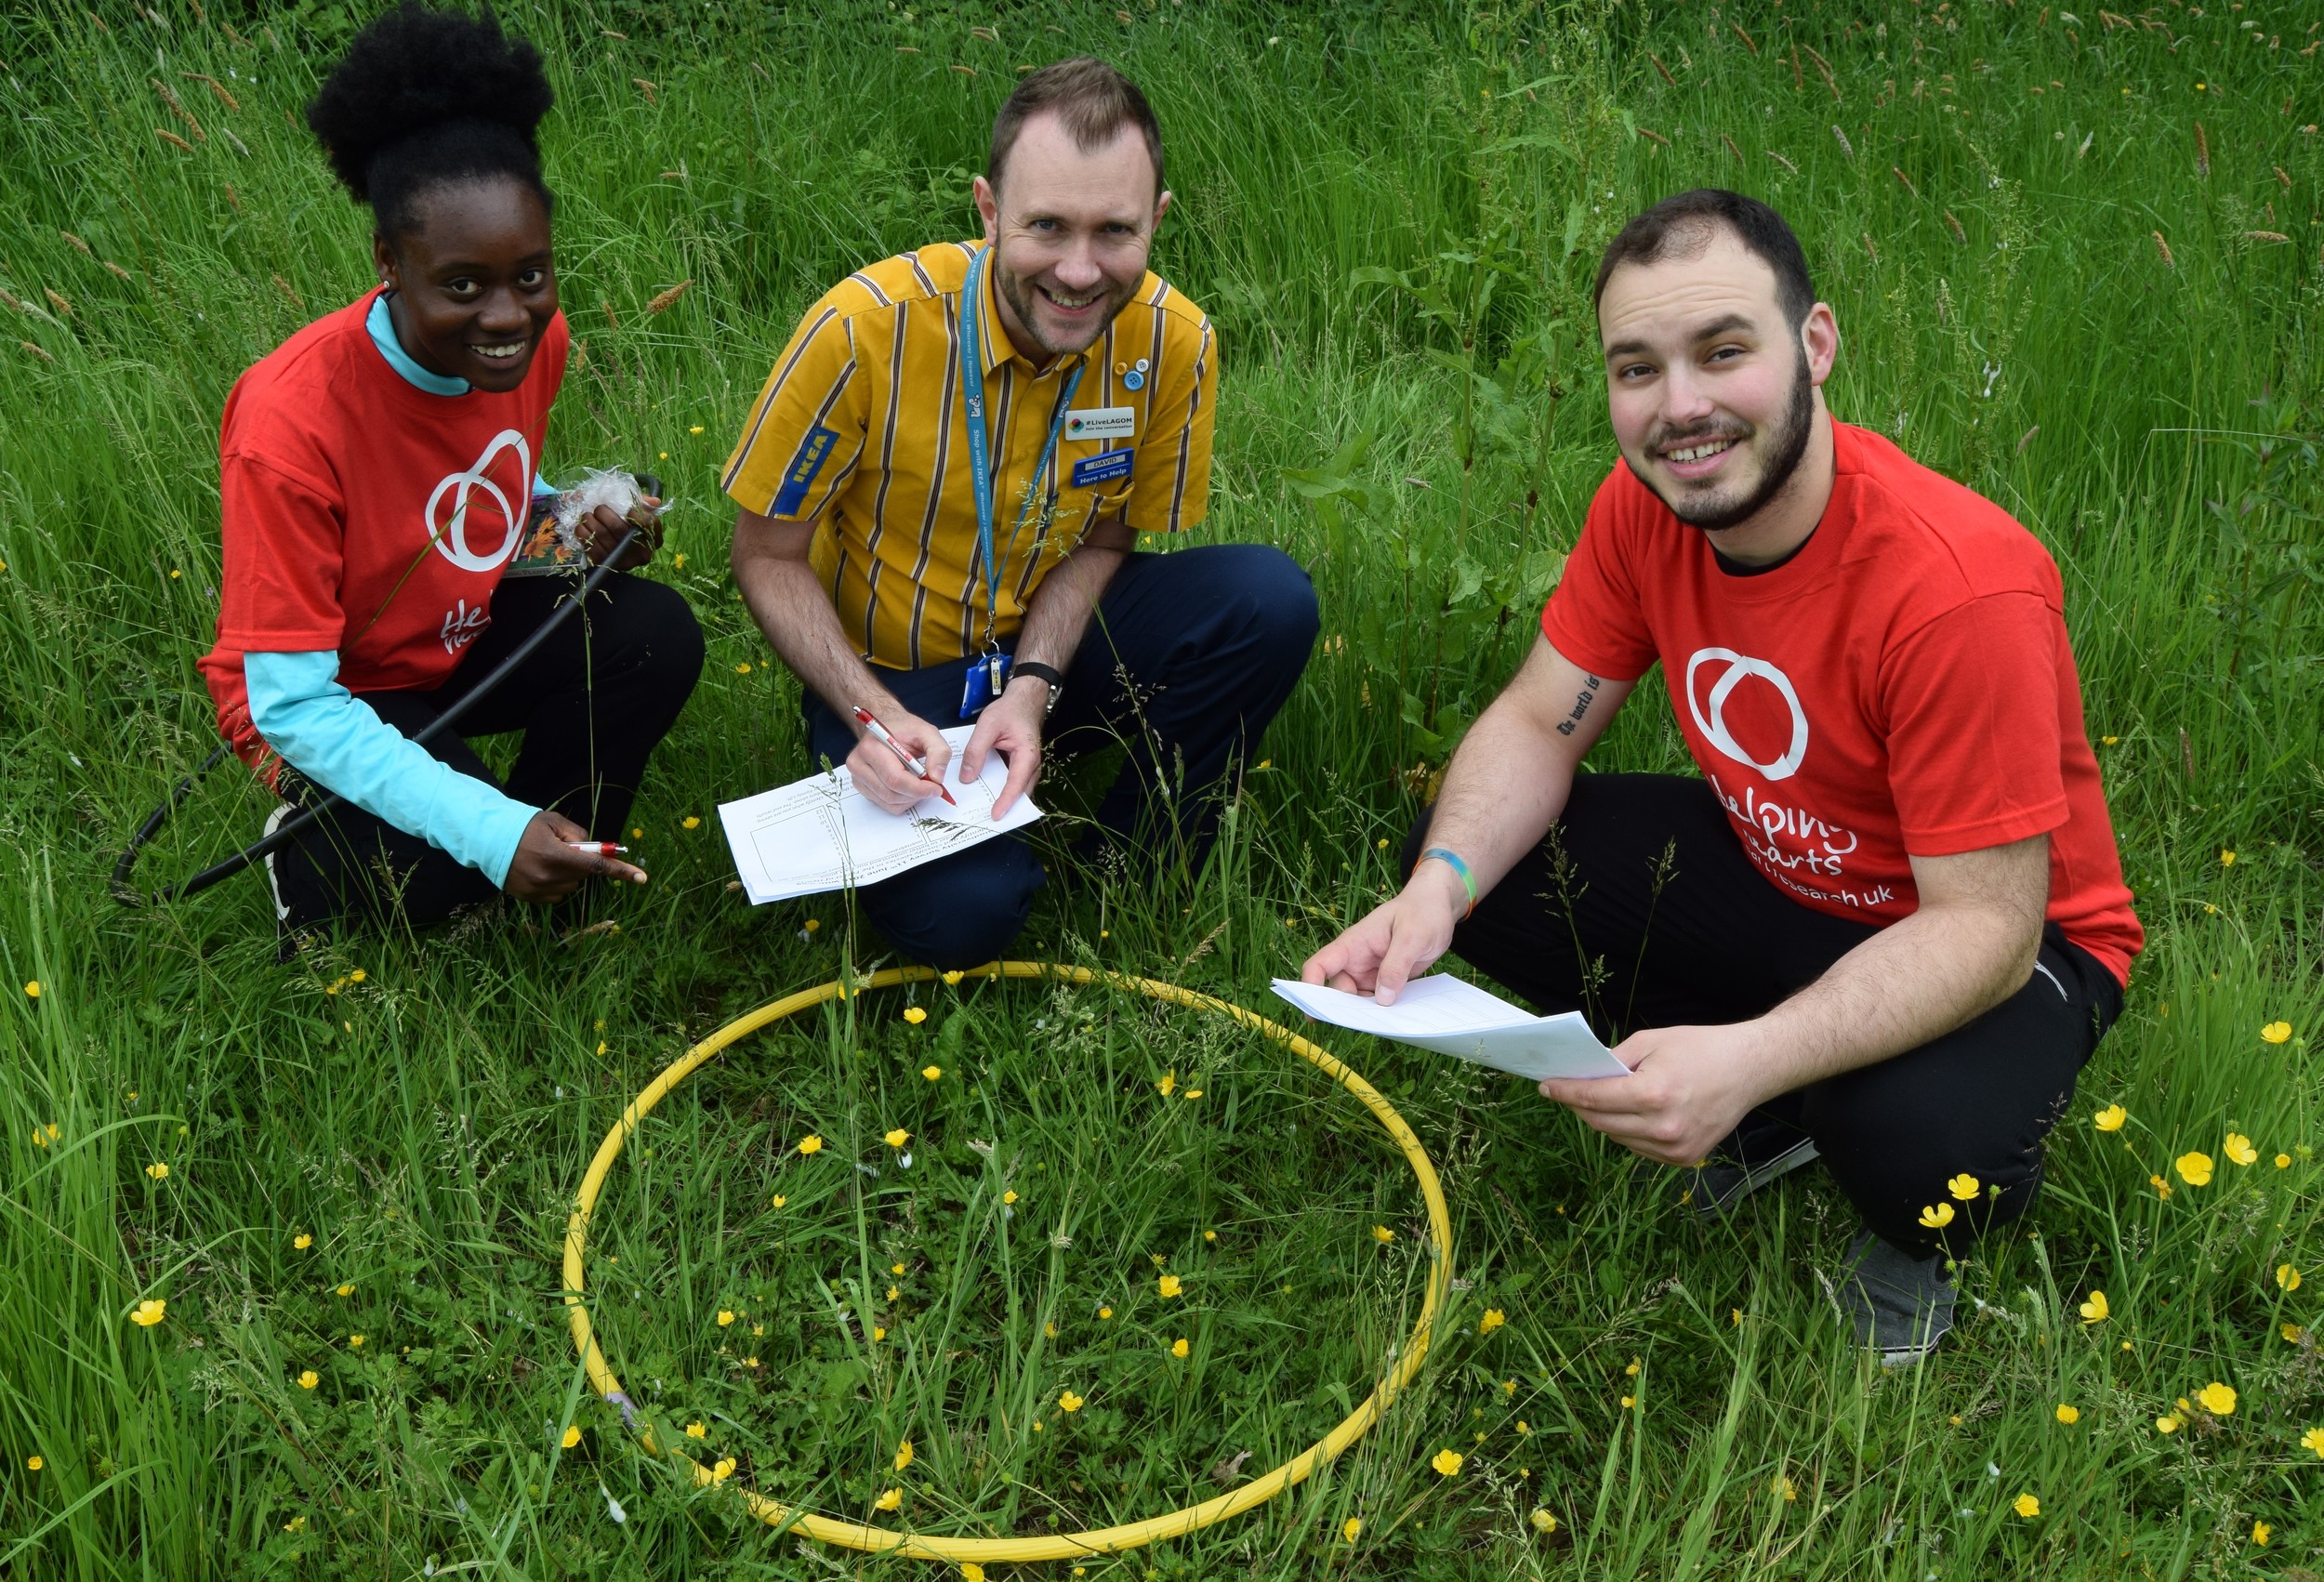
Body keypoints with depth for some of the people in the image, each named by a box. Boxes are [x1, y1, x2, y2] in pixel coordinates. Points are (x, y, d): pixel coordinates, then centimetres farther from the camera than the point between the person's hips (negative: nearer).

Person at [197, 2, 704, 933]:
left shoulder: (532, 339, -14)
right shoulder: (291, 421, -34)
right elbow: (290, 704, -31)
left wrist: (580, 524, -15)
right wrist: (489, 828, -43)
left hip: (458, 635, 6)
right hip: (320, 694, -6)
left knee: (657, 638, -20)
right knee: (437, 868, -32)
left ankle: (548, 875, 1)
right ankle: (311, 852, 4)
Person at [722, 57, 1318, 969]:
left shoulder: (1175, 344, -15)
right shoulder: (866, 329, -24)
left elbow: (1101, 537, 1)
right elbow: (768, 559, -12)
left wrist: (1034, 686, -17)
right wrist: (872, 715, -26)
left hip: (1049, 651, 3)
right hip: (886, 673, -3)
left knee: (1269, 600, -24)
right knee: (959, 915, -30)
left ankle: (1120, 881, -3)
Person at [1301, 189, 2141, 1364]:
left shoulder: (1958, 586, -34)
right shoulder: (1644, 506, -14)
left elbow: (1985, 925, -31)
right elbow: (1538, 725, -8)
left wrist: (1751, 1059, -46)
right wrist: (1437, 889, -30)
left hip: (1997, 944, -6)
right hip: (1771, 874, 6)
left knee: (1916, 1140, -39)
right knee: (1465, 863, -12)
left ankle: (1916, 1237, 3)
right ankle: (1776, 1116, 6)